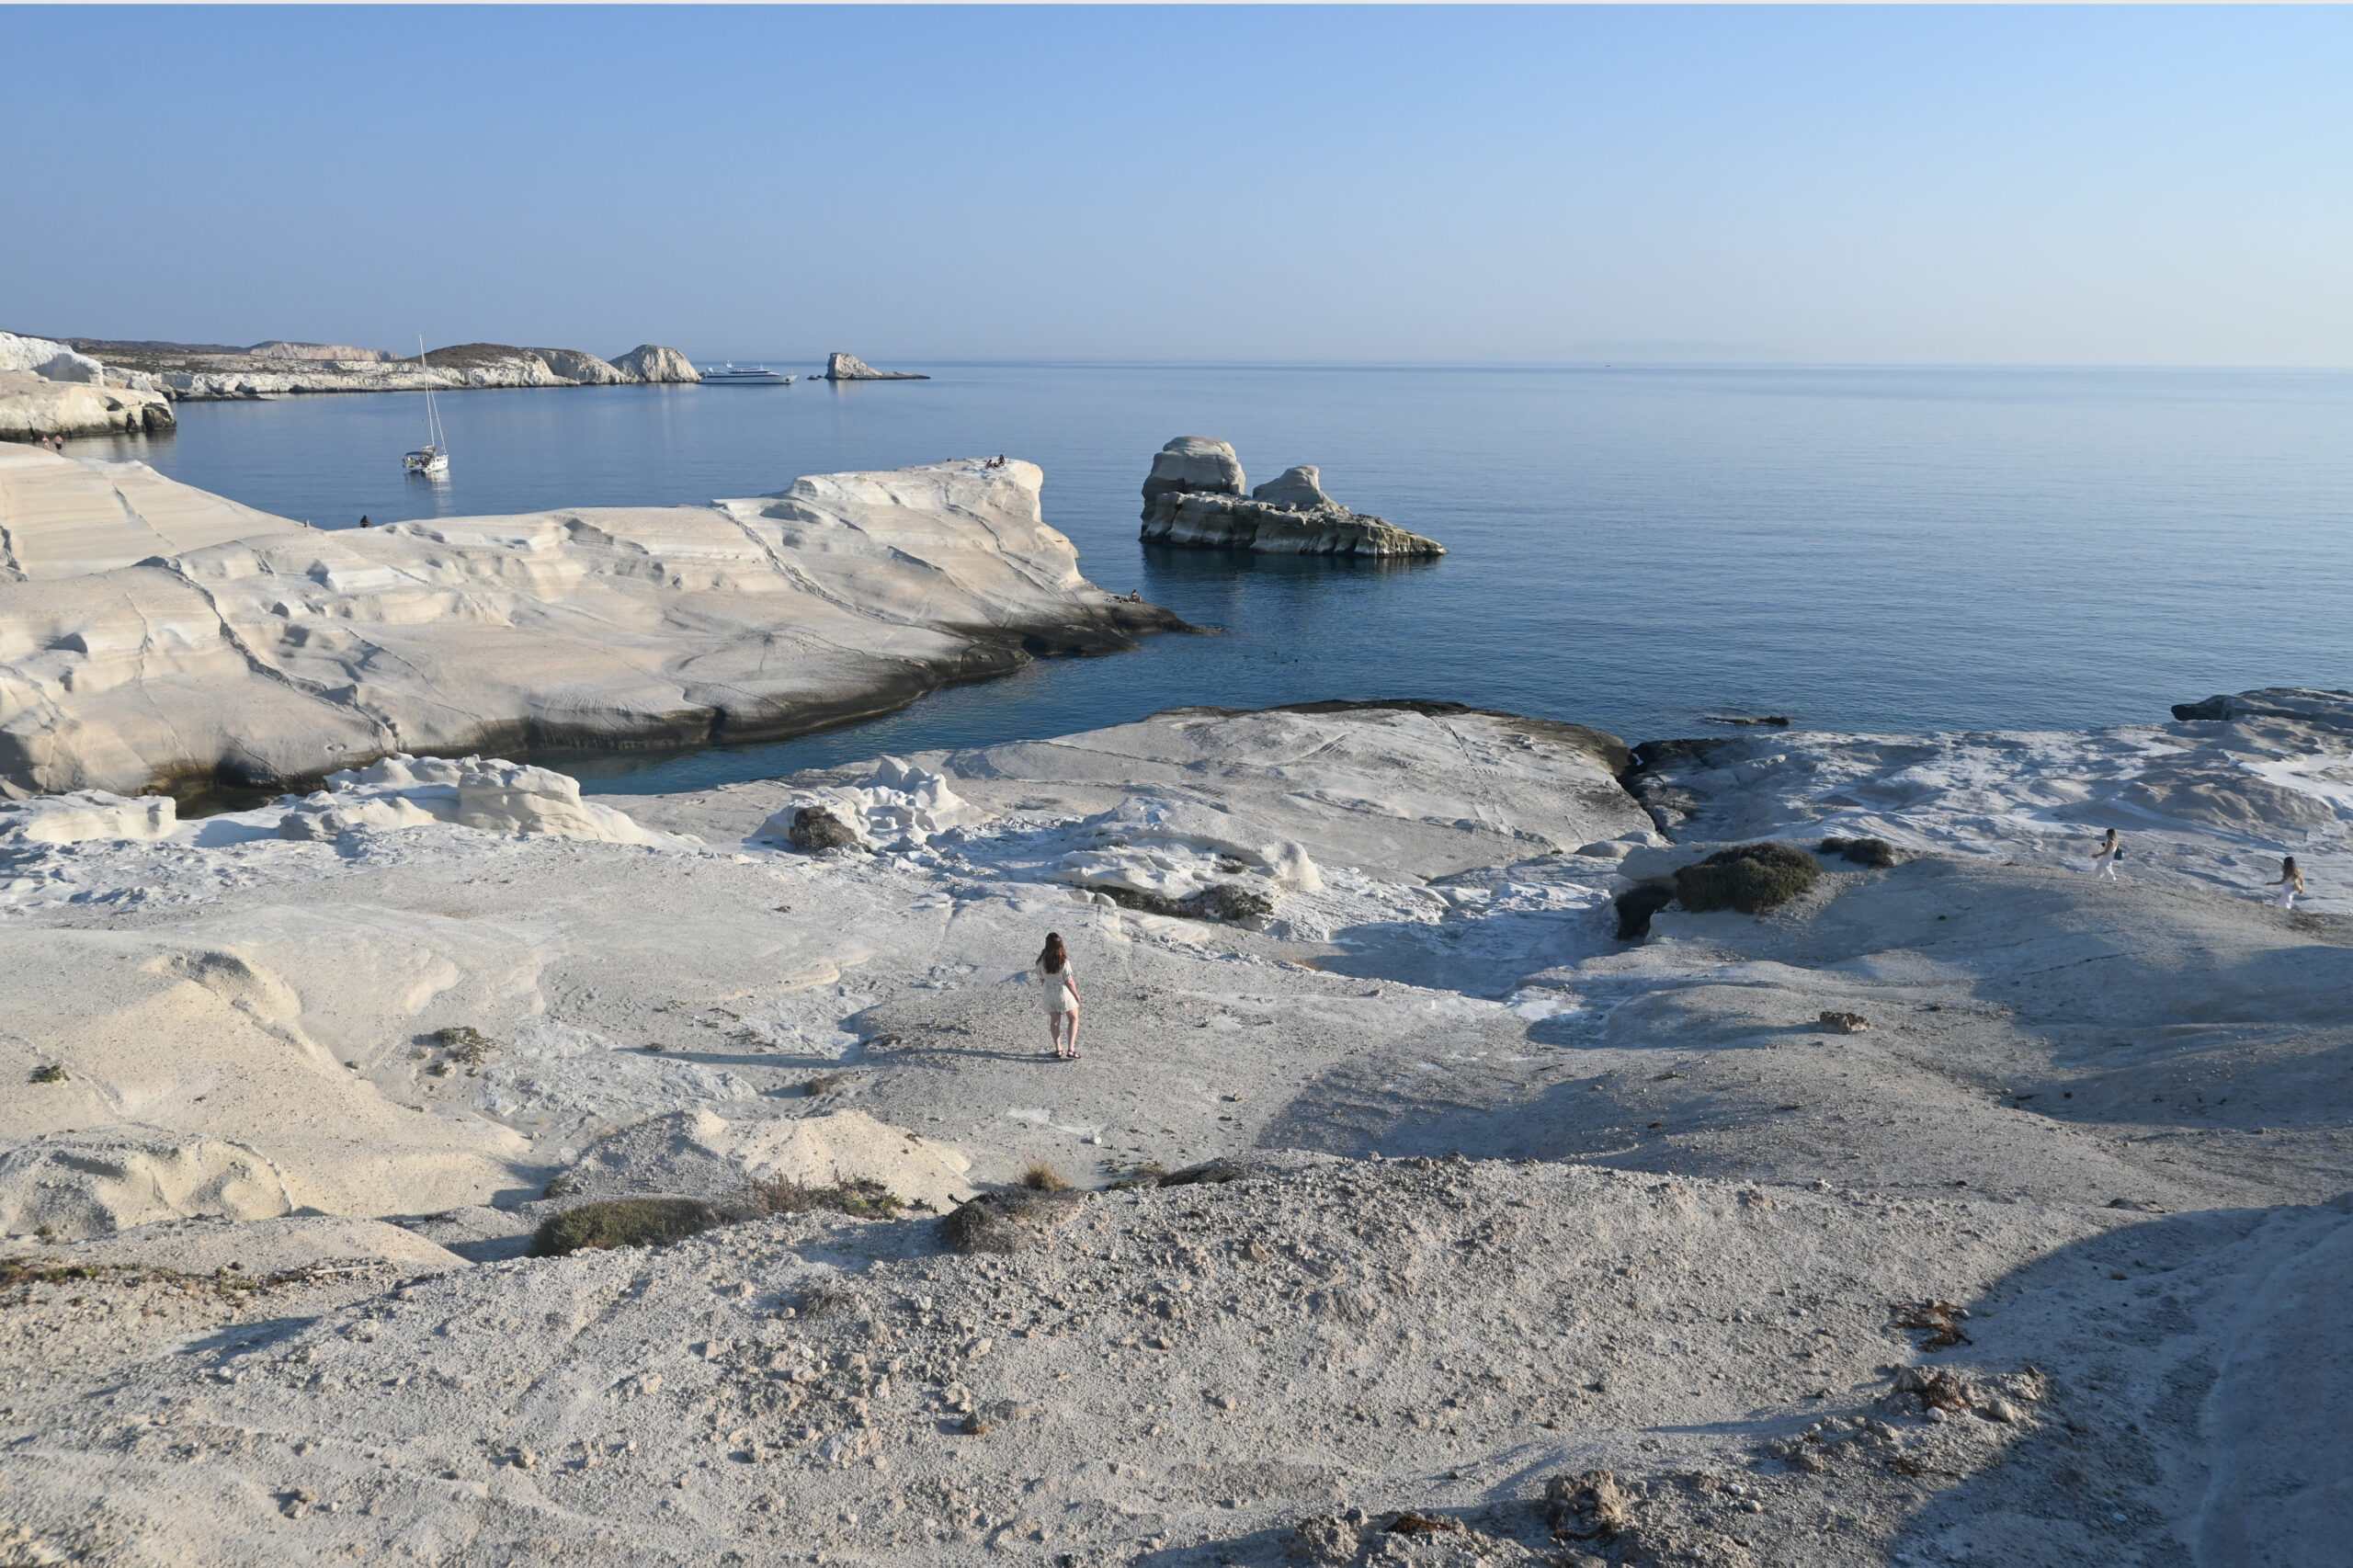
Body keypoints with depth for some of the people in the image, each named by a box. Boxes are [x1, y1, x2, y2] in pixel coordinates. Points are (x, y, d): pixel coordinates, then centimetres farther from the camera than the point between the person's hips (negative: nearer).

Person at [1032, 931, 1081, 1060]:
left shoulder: (1042, 960, -9)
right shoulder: (1064, 961, -22)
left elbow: (1041, 979, 2)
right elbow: (1069, 982, -17)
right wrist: (1077, 995, -2)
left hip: (1049, 993, 4)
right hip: (1064, 992, -3)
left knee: (1054, 1021, 18)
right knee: (1073, 1019, 14)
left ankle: (1058, 1049, 22)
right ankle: (1070, 1049, 4)